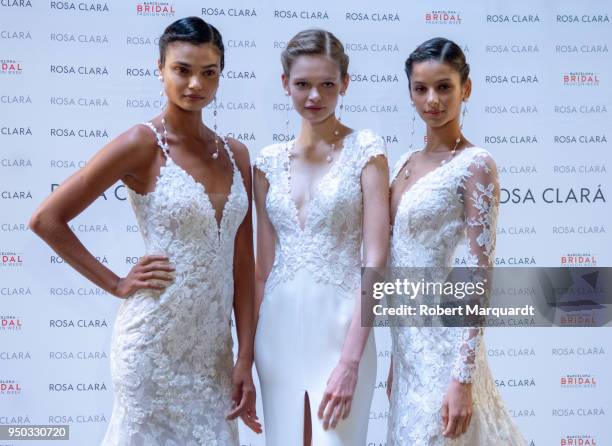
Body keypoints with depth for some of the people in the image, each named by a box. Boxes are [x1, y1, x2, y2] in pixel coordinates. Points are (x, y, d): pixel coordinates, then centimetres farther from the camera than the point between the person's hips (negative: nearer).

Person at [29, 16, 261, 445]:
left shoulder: (236, 155, 5)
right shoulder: (141, 144, -11)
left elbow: (243, 263, 5)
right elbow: (47, 220, -10)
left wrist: (246, 359, 2)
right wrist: (117, 284, -8)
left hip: (214, 344, 5)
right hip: (155, 344, -5)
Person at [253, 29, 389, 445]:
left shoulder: (365, 149, -4)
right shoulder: (269, 161, 7)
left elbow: (375, 259, -11)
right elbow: (264, 265, 10)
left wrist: (350, 361, -18)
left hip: (339, 325, -4)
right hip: (278, 326, 4)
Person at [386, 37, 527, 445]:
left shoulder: (475, 165, -12)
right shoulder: (406, 162, 10)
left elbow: (480, 274, -16)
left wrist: (463, 377, -20)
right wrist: (396, 356, 16)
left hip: (443, 341, -7)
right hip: (407, 339, 7)